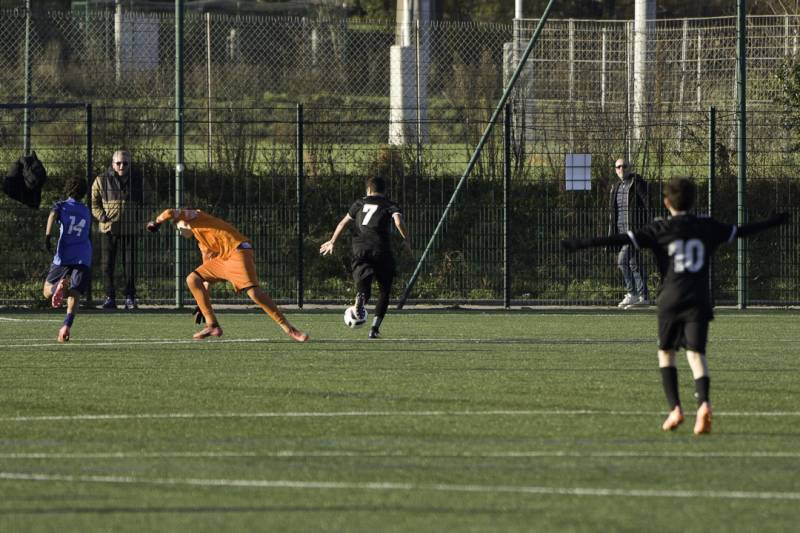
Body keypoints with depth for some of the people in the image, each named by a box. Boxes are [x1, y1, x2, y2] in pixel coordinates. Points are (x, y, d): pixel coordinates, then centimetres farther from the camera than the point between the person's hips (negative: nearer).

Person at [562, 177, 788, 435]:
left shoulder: (660, 229, 0)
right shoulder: (707, 227, 9)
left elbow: (622, 239, -8)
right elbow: (741, 230, 23)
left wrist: (580, 244, -8)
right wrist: (775, 221, 39)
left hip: (670, 300, -1)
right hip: (699, 301, 1)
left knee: (666, 353, 15)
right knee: (696, 354, -4)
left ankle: (675, 409, 4)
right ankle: (703, 403, -29)